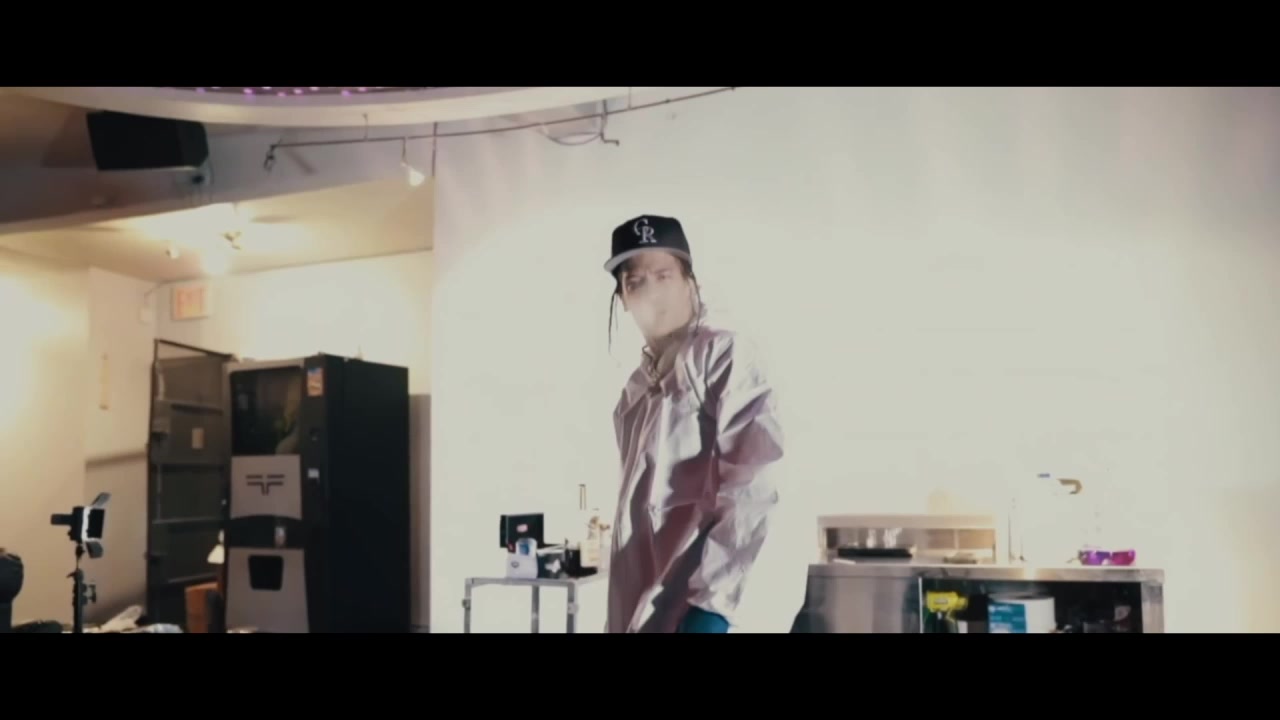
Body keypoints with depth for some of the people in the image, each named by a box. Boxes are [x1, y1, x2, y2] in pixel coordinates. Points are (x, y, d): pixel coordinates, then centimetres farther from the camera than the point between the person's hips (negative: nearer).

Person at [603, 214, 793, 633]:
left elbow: (753, 494, -15)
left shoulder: (721, 355, -4)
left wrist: (710, 604, -22)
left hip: (698, 616, -7)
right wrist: (619, 617, 15)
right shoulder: (637, 388, 19)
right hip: (639, 618, 8)